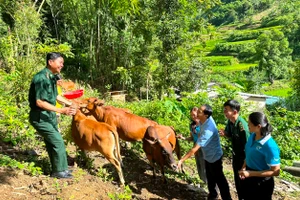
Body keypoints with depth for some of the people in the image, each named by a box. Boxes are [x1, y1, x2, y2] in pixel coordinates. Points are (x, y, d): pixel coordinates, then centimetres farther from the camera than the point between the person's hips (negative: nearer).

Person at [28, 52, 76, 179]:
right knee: (58, 141, -5)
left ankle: (57, 169, 29)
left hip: (49, 115, 9)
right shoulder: (41, 78, -23)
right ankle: (59, 171, 10)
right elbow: (39, 102, -28)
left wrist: (70, 104, 21)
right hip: (40, 117, -9)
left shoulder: (52, 77, 4)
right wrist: (61, 110, -31)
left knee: (52, 142, 16)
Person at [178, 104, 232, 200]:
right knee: (210, 177, 26)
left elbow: (195, 148, -38)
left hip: (214, 157, -8)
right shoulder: (204, 120, -14)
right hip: (208, 156, 8)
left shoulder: (208, 130, -39)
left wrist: (181, 160, -33)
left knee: (219, 179, 11)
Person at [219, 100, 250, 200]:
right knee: (237, 179, 21)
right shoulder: (230, 121, -5)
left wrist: (245, 163, -20)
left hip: (243, 157, -7)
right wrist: (224, 133, -11)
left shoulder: (242, 125, -29)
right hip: (235, 155, 8)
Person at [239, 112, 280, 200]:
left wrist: (250, 173, -27)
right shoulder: (252, 136, -8)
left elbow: (275, 171, -25)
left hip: (262, 183, -7)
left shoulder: (270, 146, -30)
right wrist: (243, 167, -4)